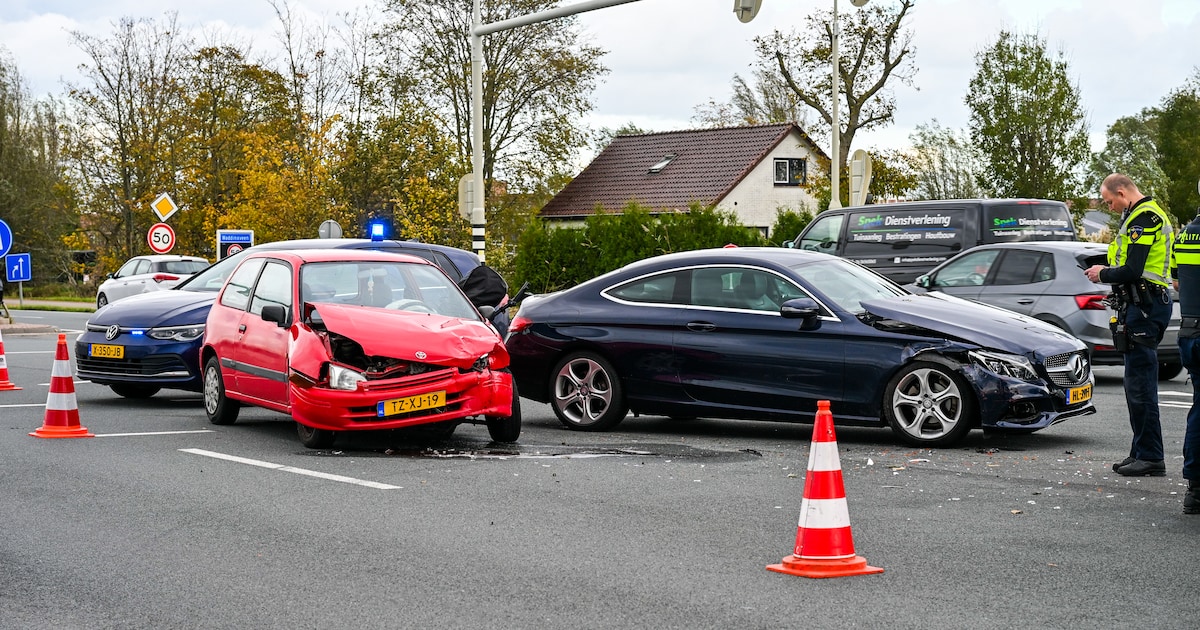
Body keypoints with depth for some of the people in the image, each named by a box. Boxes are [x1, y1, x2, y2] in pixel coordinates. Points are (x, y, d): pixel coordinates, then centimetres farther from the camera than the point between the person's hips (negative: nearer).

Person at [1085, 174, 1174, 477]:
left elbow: (1132, 272, -21)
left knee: (1140, 383, -9)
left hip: (1144, 307, -11)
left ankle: (1150, 457, -6)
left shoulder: (1143, 218, -14)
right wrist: (1108, 270, 11)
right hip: (1142, 306, 11)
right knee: (1138, 383, 14)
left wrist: (1103, 274, -5)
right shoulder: (1148, 215, 20)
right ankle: (1141, 452, 19)